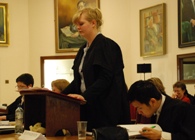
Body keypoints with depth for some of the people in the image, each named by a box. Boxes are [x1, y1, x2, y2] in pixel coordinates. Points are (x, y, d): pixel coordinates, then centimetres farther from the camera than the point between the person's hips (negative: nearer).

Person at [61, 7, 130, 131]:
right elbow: (79, 80, 16)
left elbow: (105, 79, -19)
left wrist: (85, 96, -28)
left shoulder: (106, 45, -10)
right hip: (89, 107, 7)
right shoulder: (84, 49, 14)